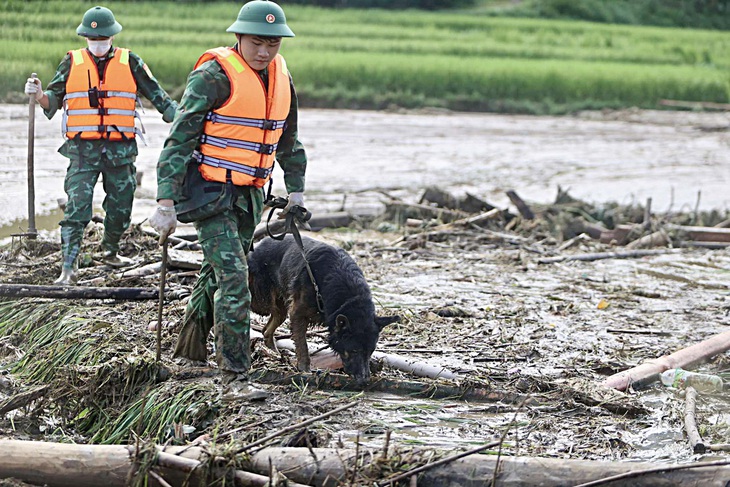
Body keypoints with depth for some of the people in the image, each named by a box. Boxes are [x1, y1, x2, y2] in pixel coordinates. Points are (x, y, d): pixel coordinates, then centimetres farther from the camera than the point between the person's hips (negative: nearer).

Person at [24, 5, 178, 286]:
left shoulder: (130, 62, 6)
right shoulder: (72, 62, 6)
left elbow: (156, 94, 9)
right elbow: (53, 101, 5)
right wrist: (39, 95, -16)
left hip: (121, 150, 2)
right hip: (83, 149, -2)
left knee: (121, 208, 11)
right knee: (77, 208, -11)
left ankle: (110, 251, 36)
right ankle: (68, 268, -11)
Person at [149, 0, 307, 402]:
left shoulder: (280, 77, 8)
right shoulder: (214, 76, -15)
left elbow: (288, 139, 23)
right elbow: (179, 139, -15)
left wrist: (295, 189, 22)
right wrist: (166, 203, -19)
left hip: (249, 195, 7)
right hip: (210, 191, -7)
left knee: (218, 271, 19)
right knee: (233, 279, -15)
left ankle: (191, 342, 39)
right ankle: (234, 379, -15)